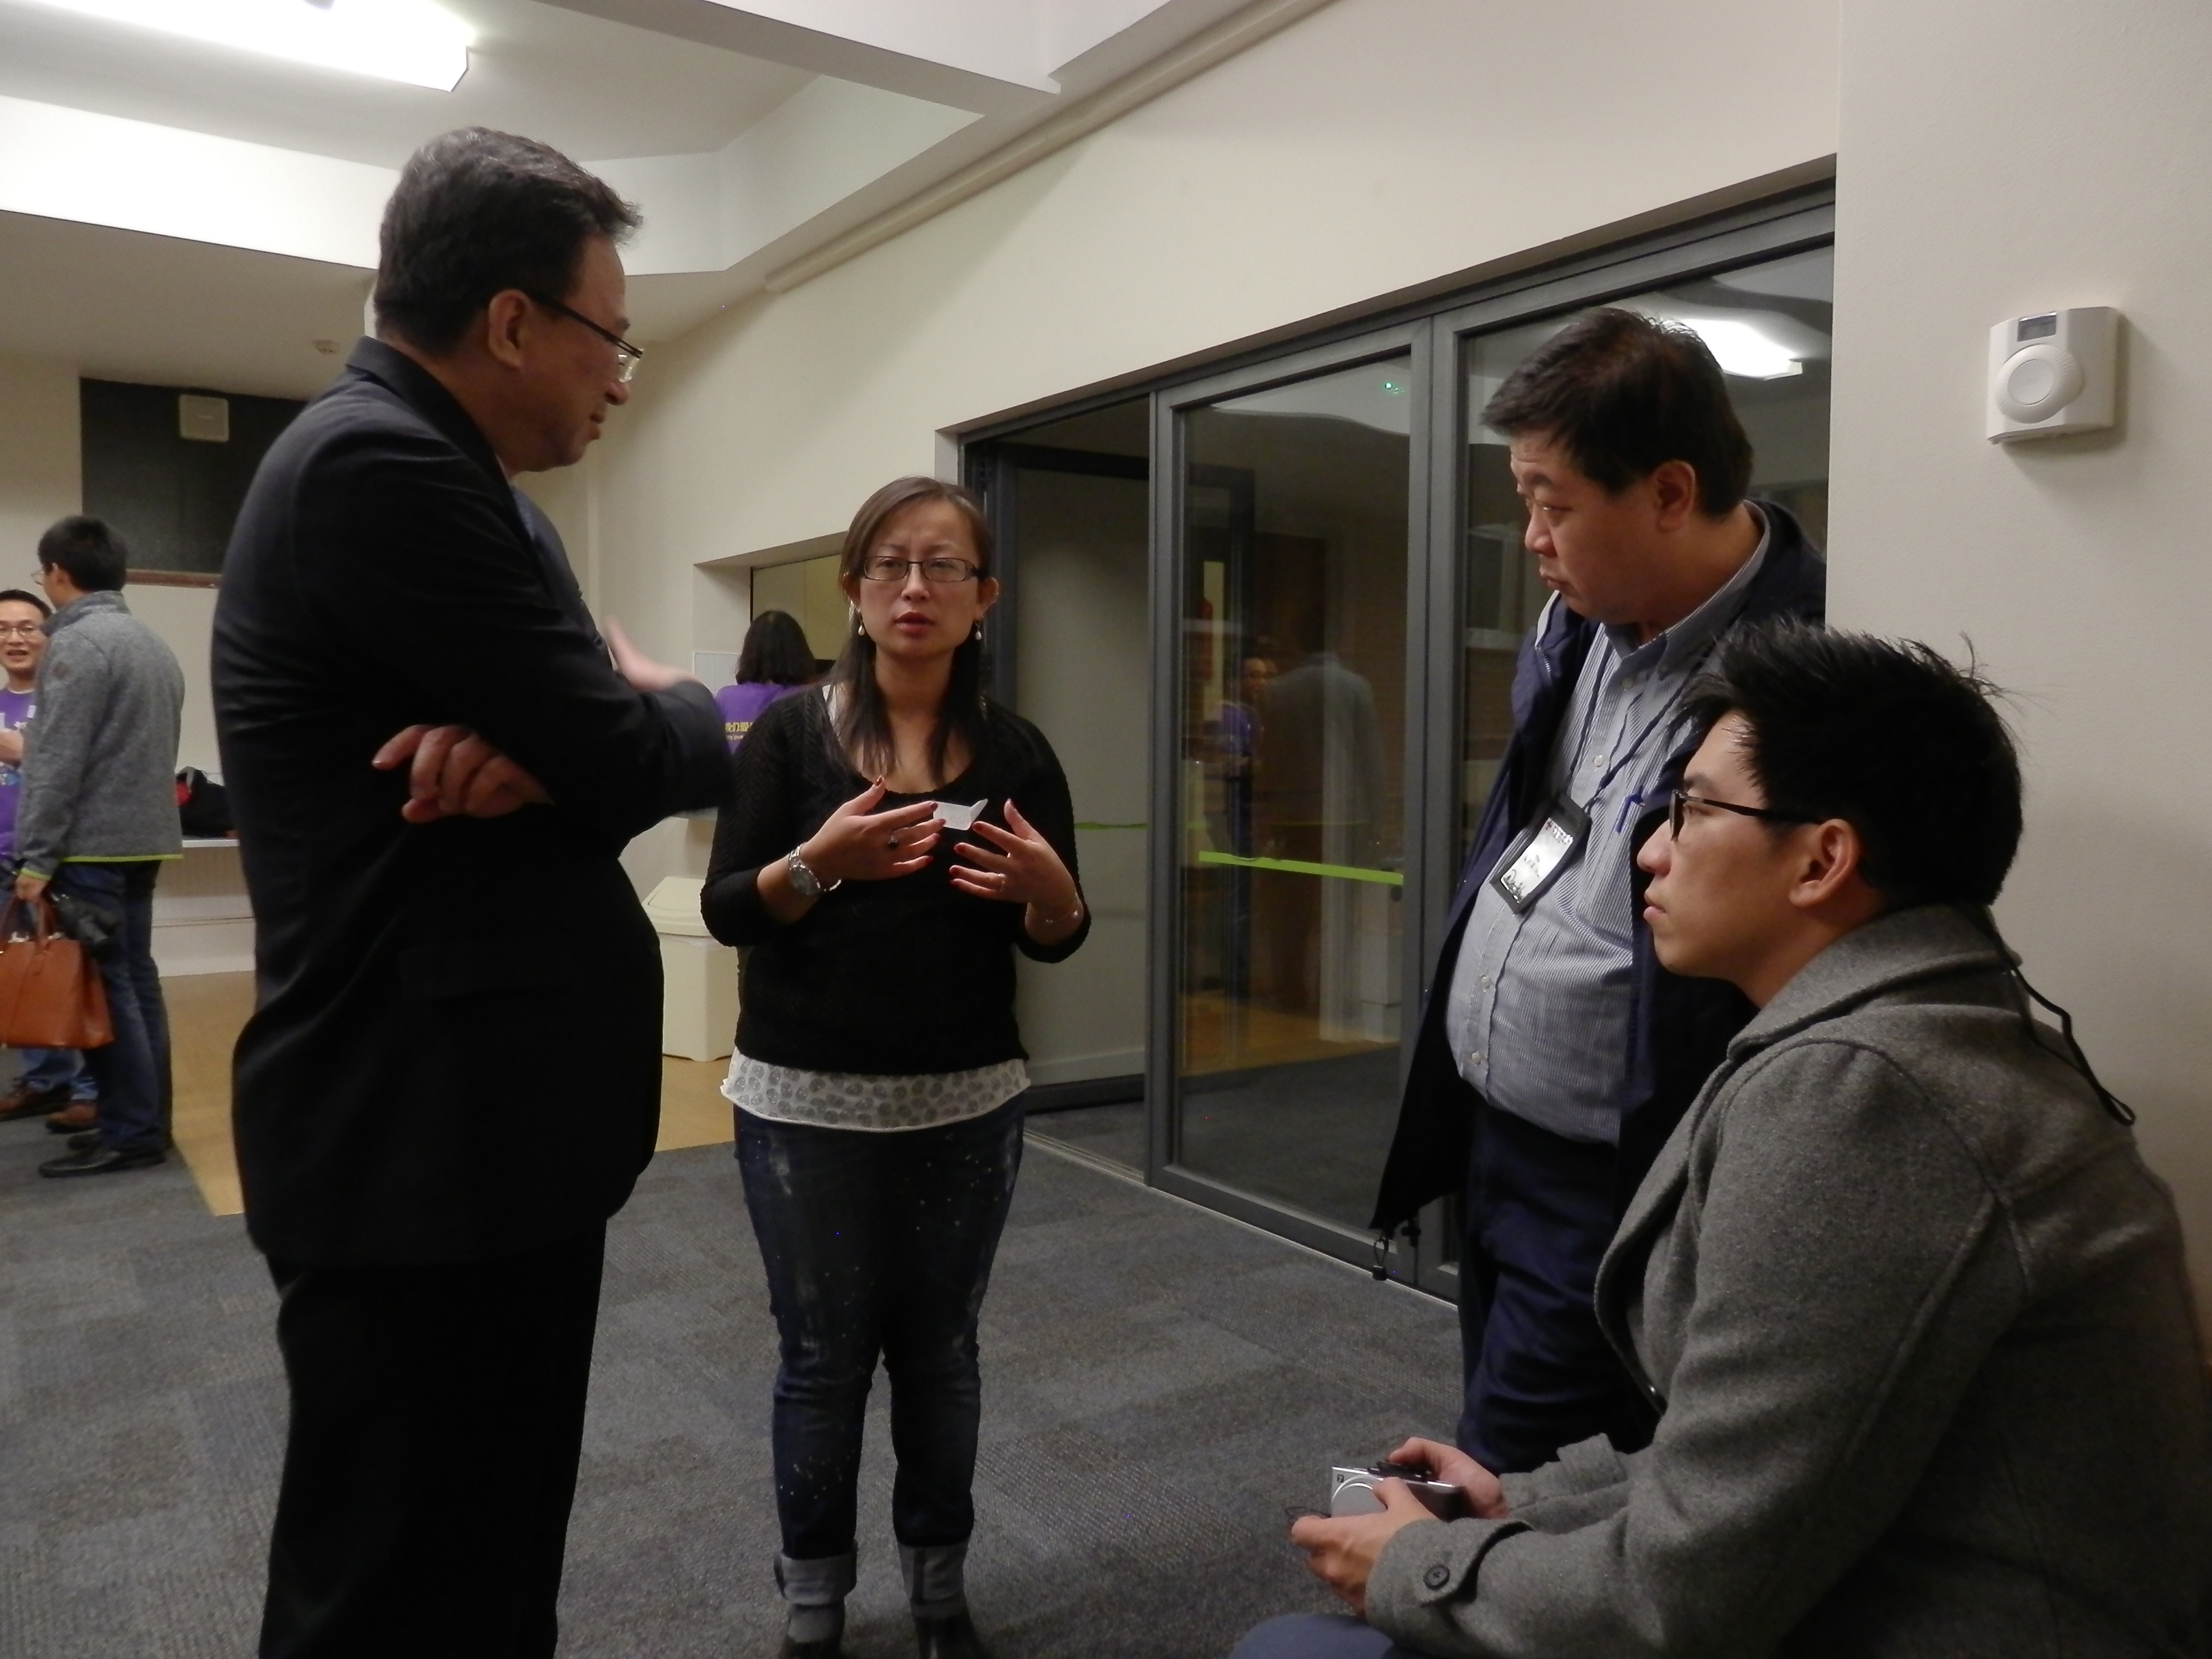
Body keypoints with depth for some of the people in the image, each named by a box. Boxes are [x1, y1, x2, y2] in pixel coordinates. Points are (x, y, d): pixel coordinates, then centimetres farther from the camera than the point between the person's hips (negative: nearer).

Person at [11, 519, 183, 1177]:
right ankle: (146, 1120, 16)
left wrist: (36, 855, -14)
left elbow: (58, 761, -16)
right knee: (136, 981, 11)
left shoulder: (77, 643, -12)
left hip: (91, 846, -8)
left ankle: (130, 1134, -1)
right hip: (143, 839, 8)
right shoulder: (154, 643, 14)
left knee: (103, 986, -4)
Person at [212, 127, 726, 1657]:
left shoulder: (446, 482, 15)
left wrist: (544, 742, -15)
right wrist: (680, 706, 3)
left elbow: (601, 736, 9)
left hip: (489, 1123, 10)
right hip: (423, 1139, -10)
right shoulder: (378, 463, -18)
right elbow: (643, 759, -20)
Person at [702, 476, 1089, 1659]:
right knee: (823, 1355, 9)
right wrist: (818, 862, -25)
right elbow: (725, 910, -7)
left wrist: (1049, 891, -19)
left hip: (967, 1104, 2)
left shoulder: (1015, 752, 1)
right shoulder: (790, 733, -5)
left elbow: (1054, 943, 4)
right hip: (806, 1102, -1)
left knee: (939, 1348, 13)